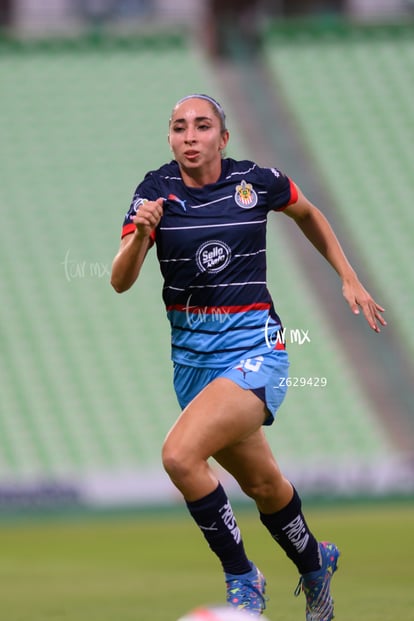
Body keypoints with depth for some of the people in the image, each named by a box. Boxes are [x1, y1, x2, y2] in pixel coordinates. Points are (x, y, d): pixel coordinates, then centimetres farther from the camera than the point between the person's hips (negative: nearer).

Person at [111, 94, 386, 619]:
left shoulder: (256, 181, -6)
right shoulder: (156, 190, -4)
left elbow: (307, 214, 17)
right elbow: (120, 282, -12)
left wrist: (349, 279, 14)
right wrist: (140, 236, -30)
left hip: (253, 344, -4)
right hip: (191, 353, 4)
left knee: (180, 455, -26)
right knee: (262, 485, 15)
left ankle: (242, 578, -9)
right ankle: (314, 564, 42)